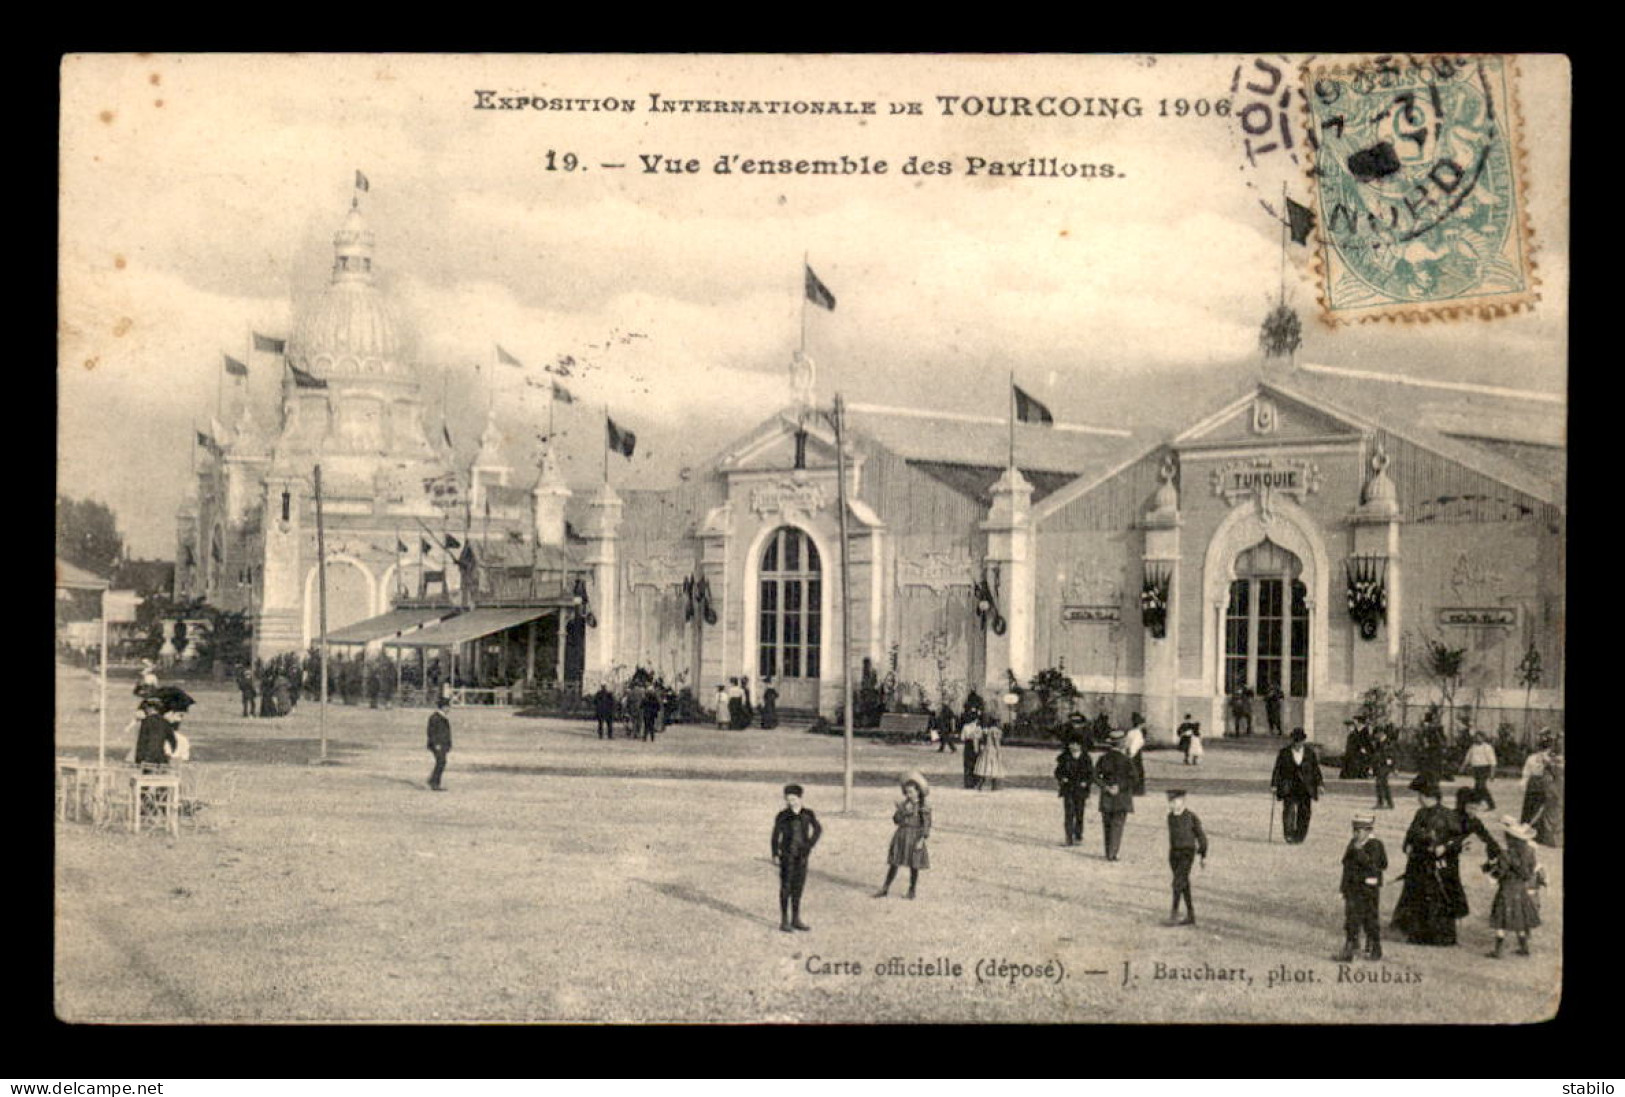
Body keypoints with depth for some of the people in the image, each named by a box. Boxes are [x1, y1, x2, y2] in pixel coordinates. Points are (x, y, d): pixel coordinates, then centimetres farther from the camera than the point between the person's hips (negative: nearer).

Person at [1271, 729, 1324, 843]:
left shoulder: (1310, 751, 2)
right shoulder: (1284, 752, -2)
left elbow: (1316, 768, 8)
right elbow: (1277, 769, 0)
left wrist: (1319, 784, 4)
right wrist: (1274, 785, -4)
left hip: (1305, 787, 2)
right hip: (1289, 787, -2)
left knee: (1304, 811, 0)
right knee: (1289, 809, -13)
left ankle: (1299, 836, 10)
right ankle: (1289, 835, -12)